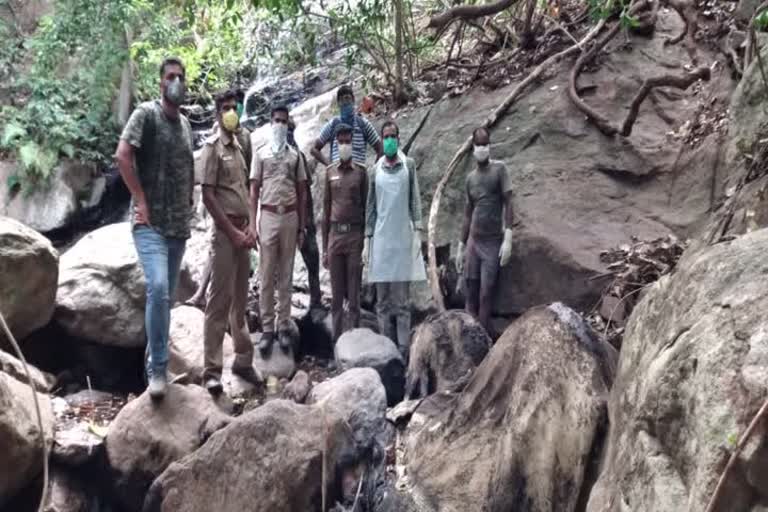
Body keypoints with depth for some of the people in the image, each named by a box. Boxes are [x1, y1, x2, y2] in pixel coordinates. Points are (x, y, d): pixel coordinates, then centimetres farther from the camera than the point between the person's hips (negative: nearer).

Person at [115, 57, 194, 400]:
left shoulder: (186, 124, 16)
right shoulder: (146, 114, -4)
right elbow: (122, 156, -14)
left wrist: (189, 205, 13)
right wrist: (141, 200, -15)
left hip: (179, 225, 7)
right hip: (150, 223, -7)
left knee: (167, 295, 11)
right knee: (158, 288, -22)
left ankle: (157, 362, 23)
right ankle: (157, 369, -13)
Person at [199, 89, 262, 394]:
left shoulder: (238, 146, 16)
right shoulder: (212, 147, -7)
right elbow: (207, 196, -13)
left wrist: (249, 229, 4)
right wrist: (233, 232, -15)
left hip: (242, 232, 7)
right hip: (225, 233, -7)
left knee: (240, 301, 14)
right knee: (219, 302, -6)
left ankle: (243, 360, 23)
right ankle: (212, 370, -2)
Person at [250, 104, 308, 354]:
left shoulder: (295, 155, 10)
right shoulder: (261, 154, 5)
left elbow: (302, 193, 11)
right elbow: (254, 191, 3)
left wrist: (302, 226, 6)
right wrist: (252, 225, -4)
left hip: (290, 216, 2)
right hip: (268, 216, -2)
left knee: (286, 275, 5)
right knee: (267, 275, -1)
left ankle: (284, 327, 10)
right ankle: (267, 329, 3)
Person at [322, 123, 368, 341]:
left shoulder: (361, 172, 4)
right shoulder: (330, 172, 10)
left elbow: (366, 208, 5)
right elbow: (326, 210, 12)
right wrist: (324, 248, 9)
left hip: (355, 235, -2)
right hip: (335, 235, 2)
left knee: (354, 294, -1)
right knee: (336, 294, 5)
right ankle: (337, 339, 11)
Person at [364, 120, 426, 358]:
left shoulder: (409, 165, 6)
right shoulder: (375, 171, 10)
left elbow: (415, 200, 4)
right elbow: (370, 207, 12)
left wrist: (418, 232, -5)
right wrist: (367, 240, 8)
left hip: (403, 237, -2)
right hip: (381, 239, 2)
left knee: (401, 300, -3)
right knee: (383, 300, 3)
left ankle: (403, 349, -2)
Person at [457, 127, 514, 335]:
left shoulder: (499, 169, -2)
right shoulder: (470, 178, 11)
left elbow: (508, 204, -6)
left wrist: (508, 238, -14)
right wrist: (461, 246, 15)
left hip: (493, 242, -4)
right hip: (473, 242, 4)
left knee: (485, 296, -7)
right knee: (471, 294, 3)